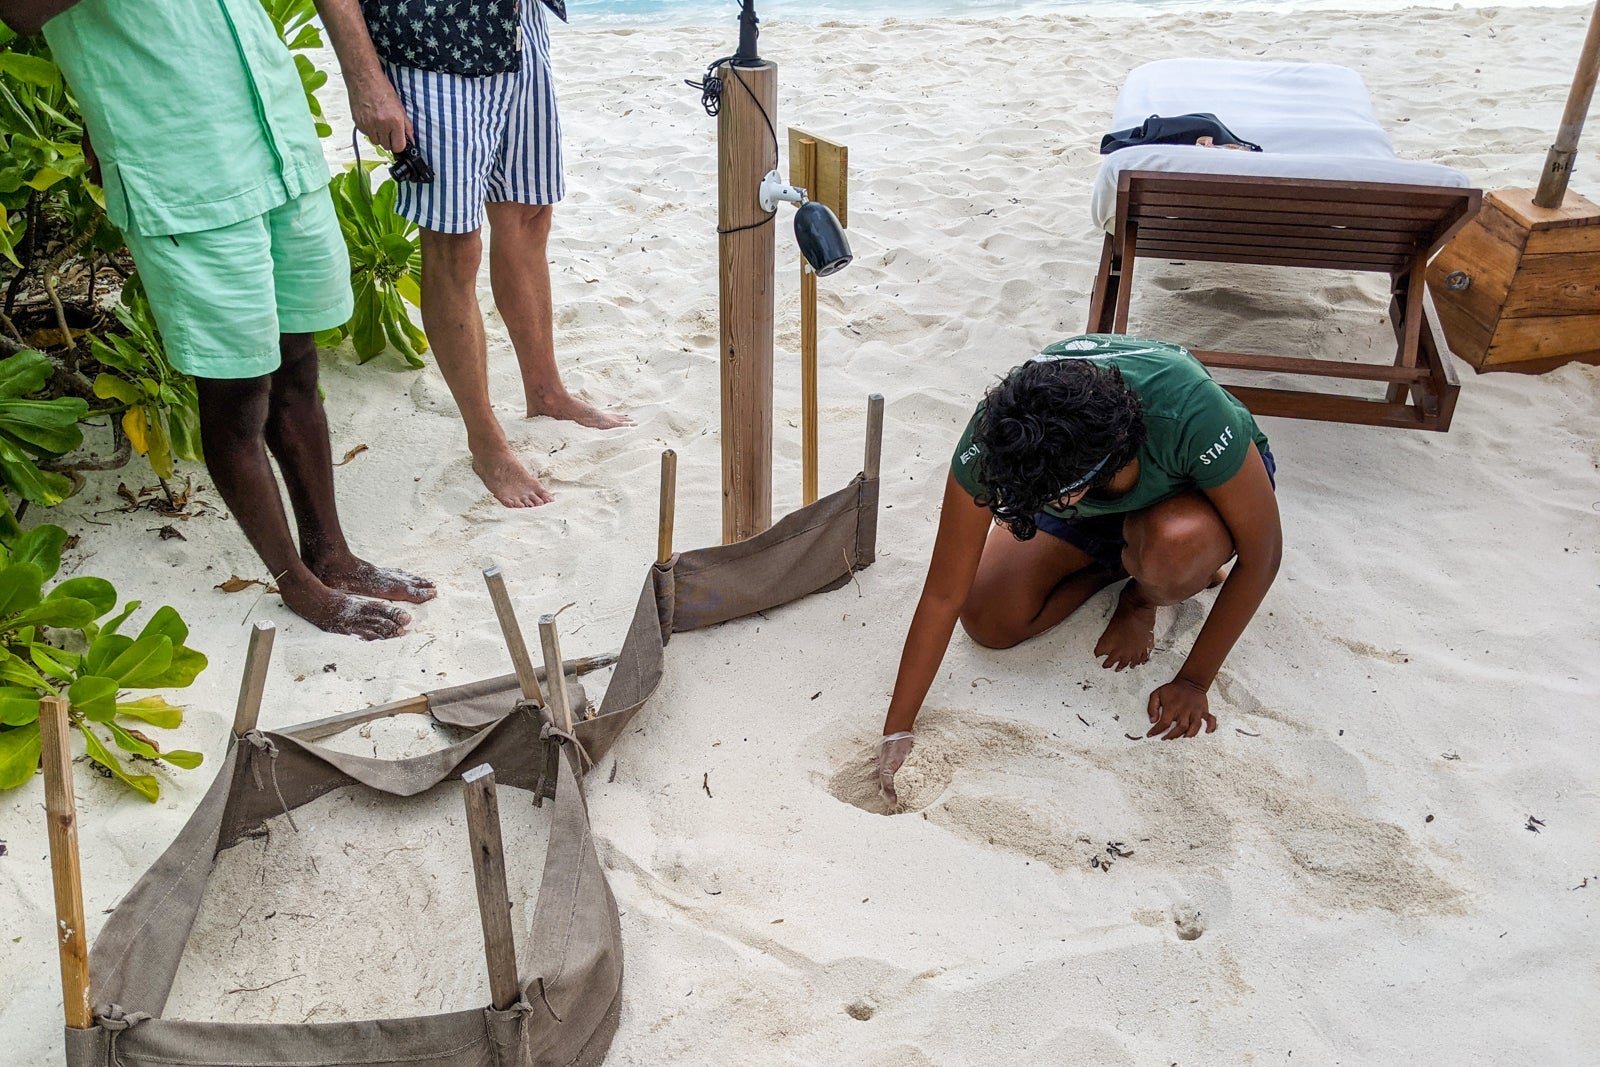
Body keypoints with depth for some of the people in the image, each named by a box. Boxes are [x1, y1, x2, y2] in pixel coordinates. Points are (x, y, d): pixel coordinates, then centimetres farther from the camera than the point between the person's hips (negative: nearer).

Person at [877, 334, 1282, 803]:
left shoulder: (1191, 415, -43)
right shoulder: (995, 437, -34)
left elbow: (1261, 554, -26)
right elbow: (943, 594, -26)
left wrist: (1193, 681, -20)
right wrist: (896, 733, -23)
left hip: (1198, 486, -2)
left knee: (1177, 545, -39)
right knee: (988, 620, -15)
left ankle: (1141, 598, -1)